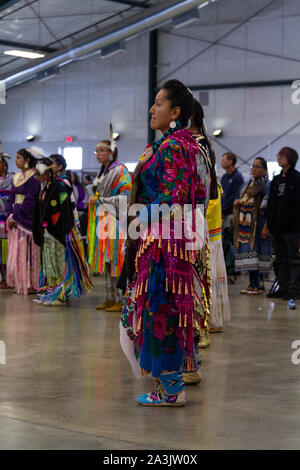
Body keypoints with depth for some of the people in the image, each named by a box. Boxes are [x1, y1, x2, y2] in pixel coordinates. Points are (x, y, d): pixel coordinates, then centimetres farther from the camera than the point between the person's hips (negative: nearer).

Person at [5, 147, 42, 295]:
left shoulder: (34, 177, -9)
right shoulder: (17, 177, 15)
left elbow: (30, 201, -15)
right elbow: (11, 198, 13)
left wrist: (15, 215, -15)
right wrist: (10, 214, -4)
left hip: (27, 219, -7)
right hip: (15, 219, 7)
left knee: (27, 252, -6)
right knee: (15, 253, 6)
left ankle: (30, 285, -2)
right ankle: (19, 284, 11)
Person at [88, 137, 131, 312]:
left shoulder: (120, 170, -7)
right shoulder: (103, 171, 19)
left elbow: (125, 196, -15)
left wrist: (100, 200, -12)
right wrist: (94, 200, 11)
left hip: (115, 221, -8)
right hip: (103, 222, 9)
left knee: (116, 260, -10)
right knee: (106, 260, 7)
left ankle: (121, 300, -7)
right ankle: (110, 298, 11)